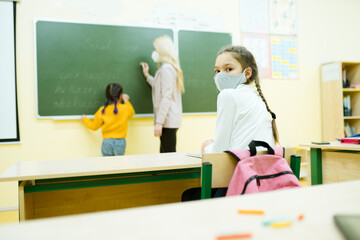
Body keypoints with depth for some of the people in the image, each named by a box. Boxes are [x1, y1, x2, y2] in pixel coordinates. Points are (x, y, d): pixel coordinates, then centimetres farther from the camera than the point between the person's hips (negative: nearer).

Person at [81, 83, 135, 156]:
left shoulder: (102, 111, -6)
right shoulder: (126, 108, -6)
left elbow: (94, 127, 4)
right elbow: (132, 113, 20)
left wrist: (84, 119, 21)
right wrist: (126, 101, 25)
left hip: (107, 142, 0)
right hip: (120, 141, 0)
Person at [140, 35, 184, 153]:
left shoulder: (166, 68, -13)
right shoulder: (170, 67, 18)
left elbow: (166, 97, -19)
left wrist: (159, 122, -20)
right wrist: (147, 75, 33)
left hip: (168, 121, -10)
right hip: (169, 120, 10)